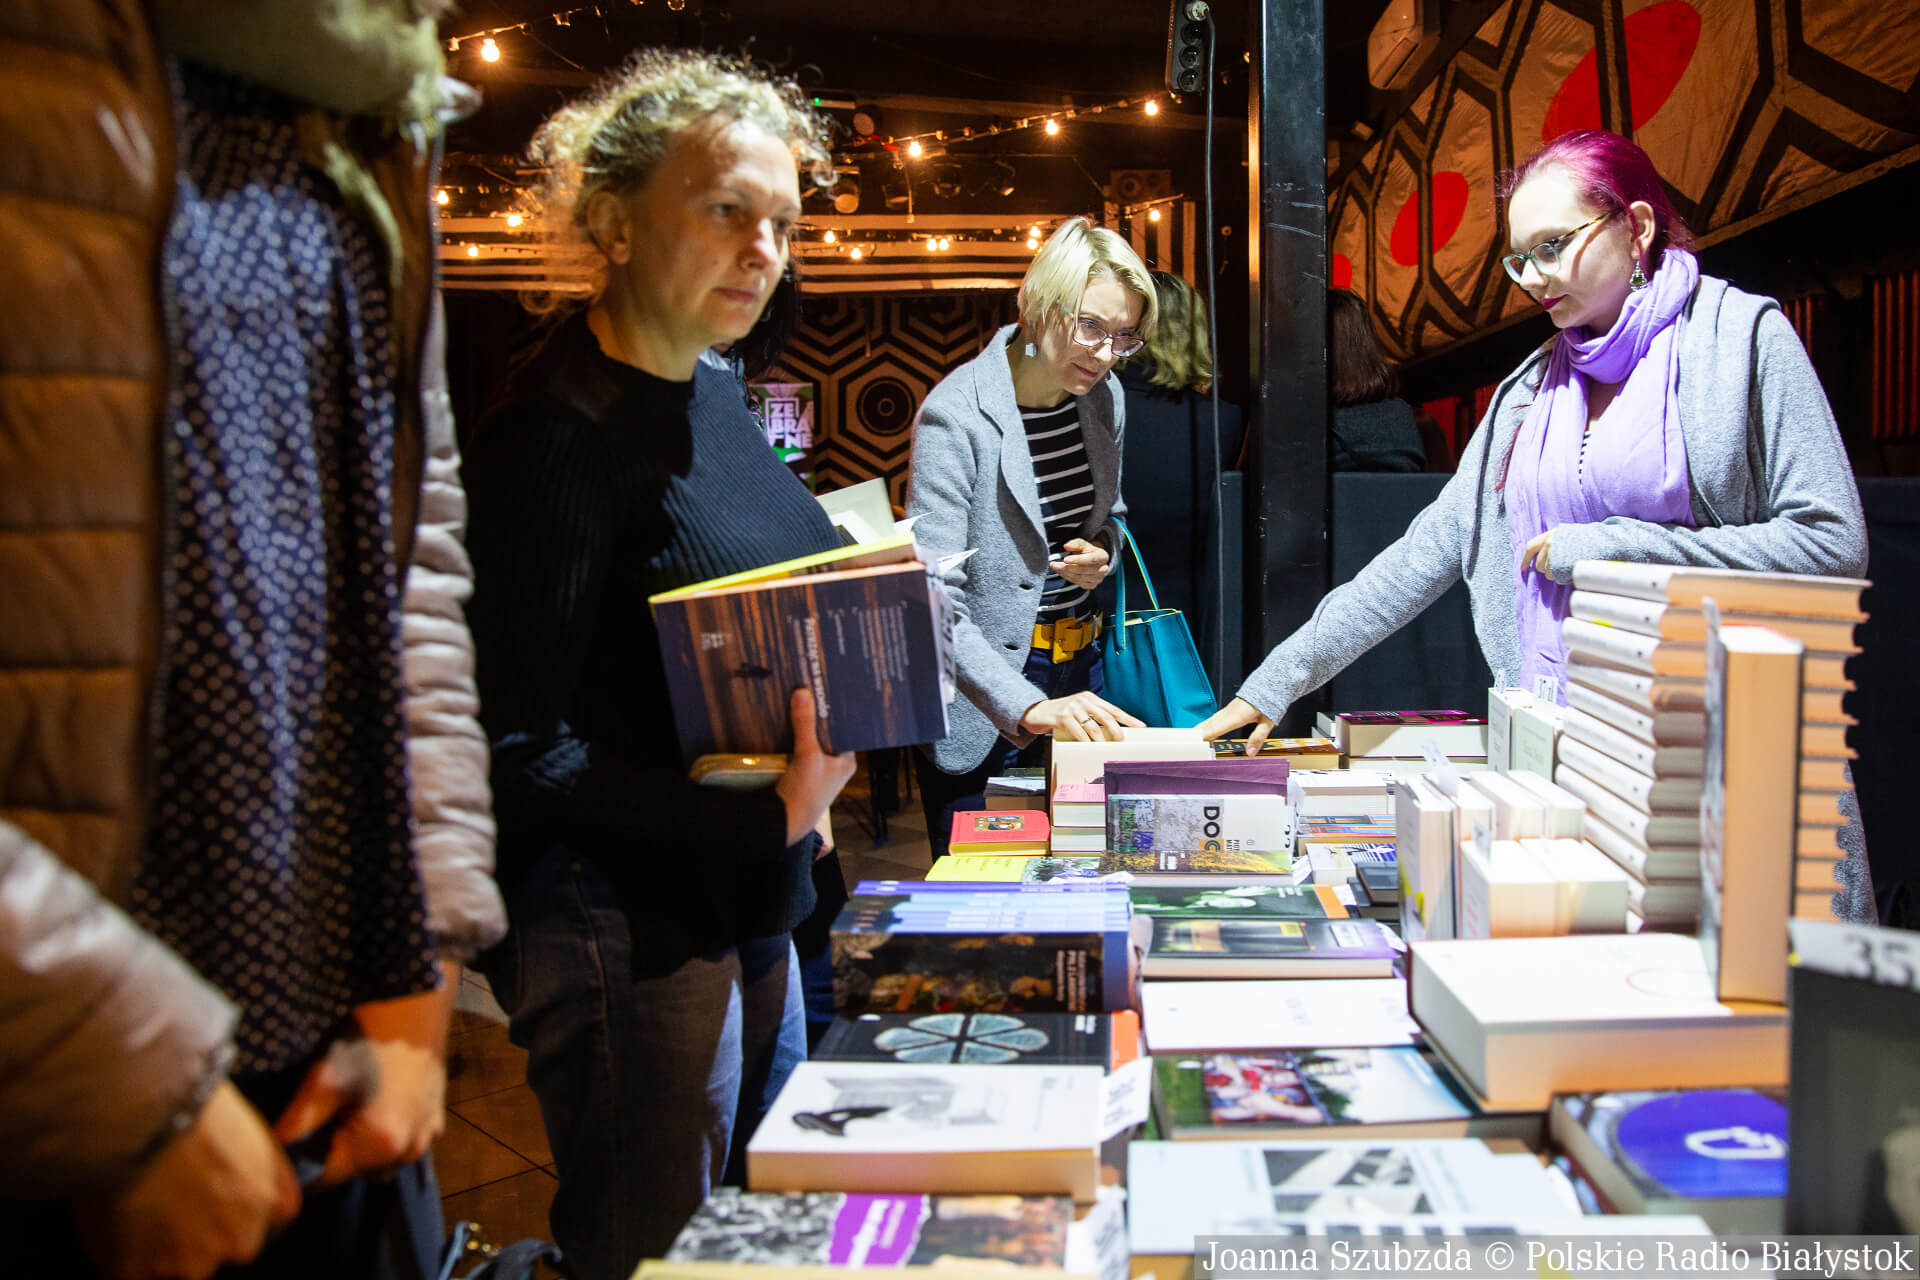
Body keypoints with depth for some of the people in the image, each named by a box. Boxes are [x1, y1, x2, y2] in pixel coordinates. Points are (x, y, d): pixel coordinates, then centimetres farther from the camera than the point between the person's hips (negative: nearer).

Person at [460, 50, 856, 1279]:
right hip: (630, 932, -9)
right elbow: (522, 752, -21)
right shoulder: (559, 435, -20)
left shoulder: (718, 394, 8)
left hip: (745, 906, 9)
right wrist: (768, 817, -25)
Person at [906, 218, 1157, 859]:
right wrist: (1027, 708, -37)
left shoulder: (1104, 398, 2)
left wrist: (1102, 550, -4)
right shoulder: (956, 416, -19)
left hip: (1078, 676, 7)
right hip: (982, 706, -6)